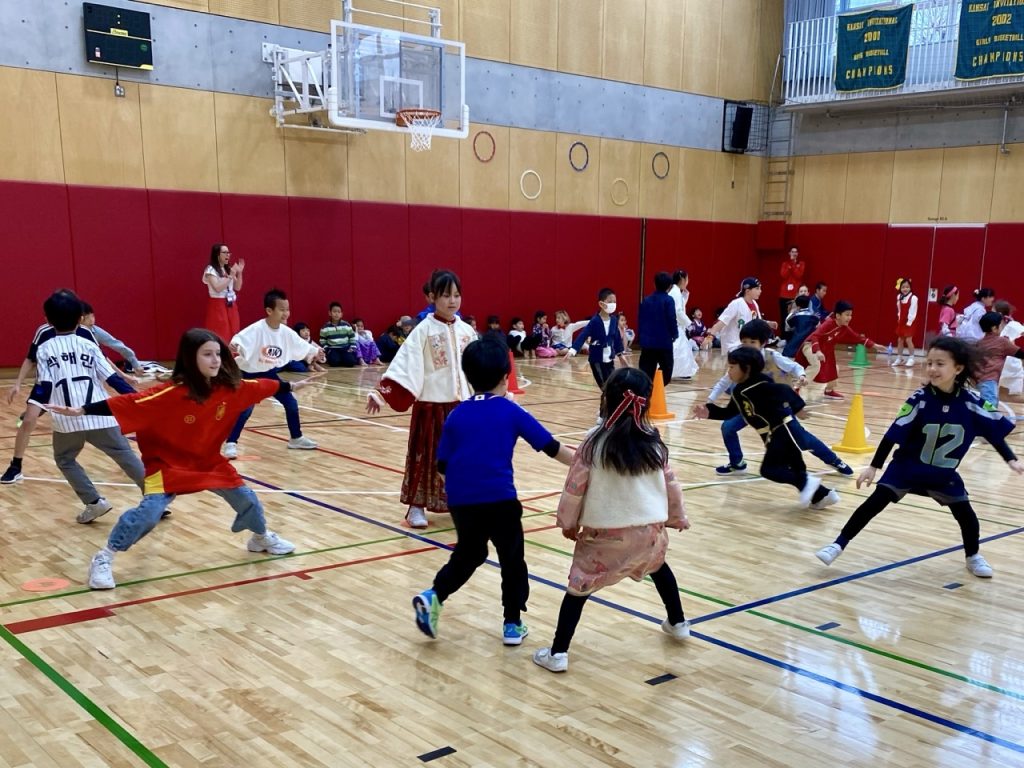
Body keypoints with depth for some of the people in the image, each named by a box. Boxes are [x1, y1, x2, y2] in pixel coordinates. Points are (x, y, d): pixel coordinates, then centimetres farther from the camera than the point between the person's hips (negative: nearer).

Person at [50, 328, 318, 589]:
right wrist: (82, 410, -40)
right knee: (148, 512, -23)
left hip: (211, 463, 6)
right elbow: (130, 404, -34)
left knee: (246, 498, 14)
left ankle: (262, 538, 46)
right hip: (170, 465, -6)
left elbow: (262, 387, 5)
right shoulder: (171, 394, -29)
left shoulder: (229, 386, -12)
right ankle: (103, 559, -4)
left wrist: (293, 386, 17)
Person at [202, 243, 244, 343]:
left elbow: (237, 288, 13)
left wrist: (239, 273, 1)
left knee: (232, 334, 5)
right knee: (220, 335, -8)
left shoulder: (228, 269, 12)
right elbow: (218, 288, -18)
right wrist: (231, 276, -16)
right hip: (218, 306, -7)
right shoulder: (211, 270, -7)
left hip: (231, 306, 7)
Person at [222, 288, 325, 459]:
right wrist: (233, 347, -63)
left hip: (269, 373, 7)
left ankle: (296, 438, 28)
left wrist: (315, 353, 4)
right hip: (249, 374, -6)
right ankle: (230, 443, -7)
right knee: (245, 409, -20)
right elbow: (239, 340, -44)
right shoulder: (256, 329, -28)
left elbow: (302, 346, 8)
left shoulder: (286, 332, -8)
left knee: (291, 403, 8)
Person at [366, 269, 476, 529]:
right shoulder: (423, 330, -9)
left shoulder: (466, 331, 5)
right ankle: (416, 506, 12)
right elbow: (405, 364, -17)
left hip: (461, 405, 5)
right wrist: (381, 393, -26)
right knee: (426, 456, 1)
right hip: (431, 405, -5)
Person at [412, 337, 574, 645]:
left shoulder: (457, 415, 6)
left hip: (461, 500, 3)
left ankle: (434, 596, 5)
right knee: (512, 559, 14)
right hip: (500, 499, -3)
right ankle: (513, 624, 18)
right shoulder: (511, 412, 0)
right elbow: (551, 447, 2)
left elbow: (442, 465, 5)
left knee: (468, 554, 23)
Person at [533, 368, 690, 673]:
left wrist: (568, 522, 11)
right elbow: (670, 483, 12)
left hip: (606, 534, -4)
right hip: (651, 530, 4)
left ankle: (557, 654, 3)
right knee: (659, 567, 34)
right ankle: (678, 624, 47)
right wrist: (678, 517, 30)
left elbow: (574, 488, -5)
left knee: (579, 587, 5)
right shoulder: (654, 442, 1)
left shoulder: (594, 443, -10)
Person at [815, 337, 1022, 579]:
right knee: (874, 503, -11)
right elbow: (893, 434, -19)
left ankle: (973, 556, 35)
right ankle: (838, 545, -3)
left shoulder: (971, 403, -17)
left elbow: (994, 430, -2)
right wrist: (874, 467, -17)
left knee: (965, 514, 6)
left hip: (944, 473, 2)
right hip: (907, 467, -2)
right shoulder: (920, 399, -23)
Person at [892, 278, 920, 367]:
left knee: (908, 340, -11)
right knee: (900, 340, 10)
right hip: (901, 321, 7)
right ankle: (899, 358, 18)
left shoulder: (913, 298, -15)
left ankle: (911, 358, -4)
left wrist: (909, 322, -19)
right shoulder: (899, 297, 6)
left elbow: (913, 312, -17)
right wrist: (899, 319, 8)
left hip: (909, 322, -7)